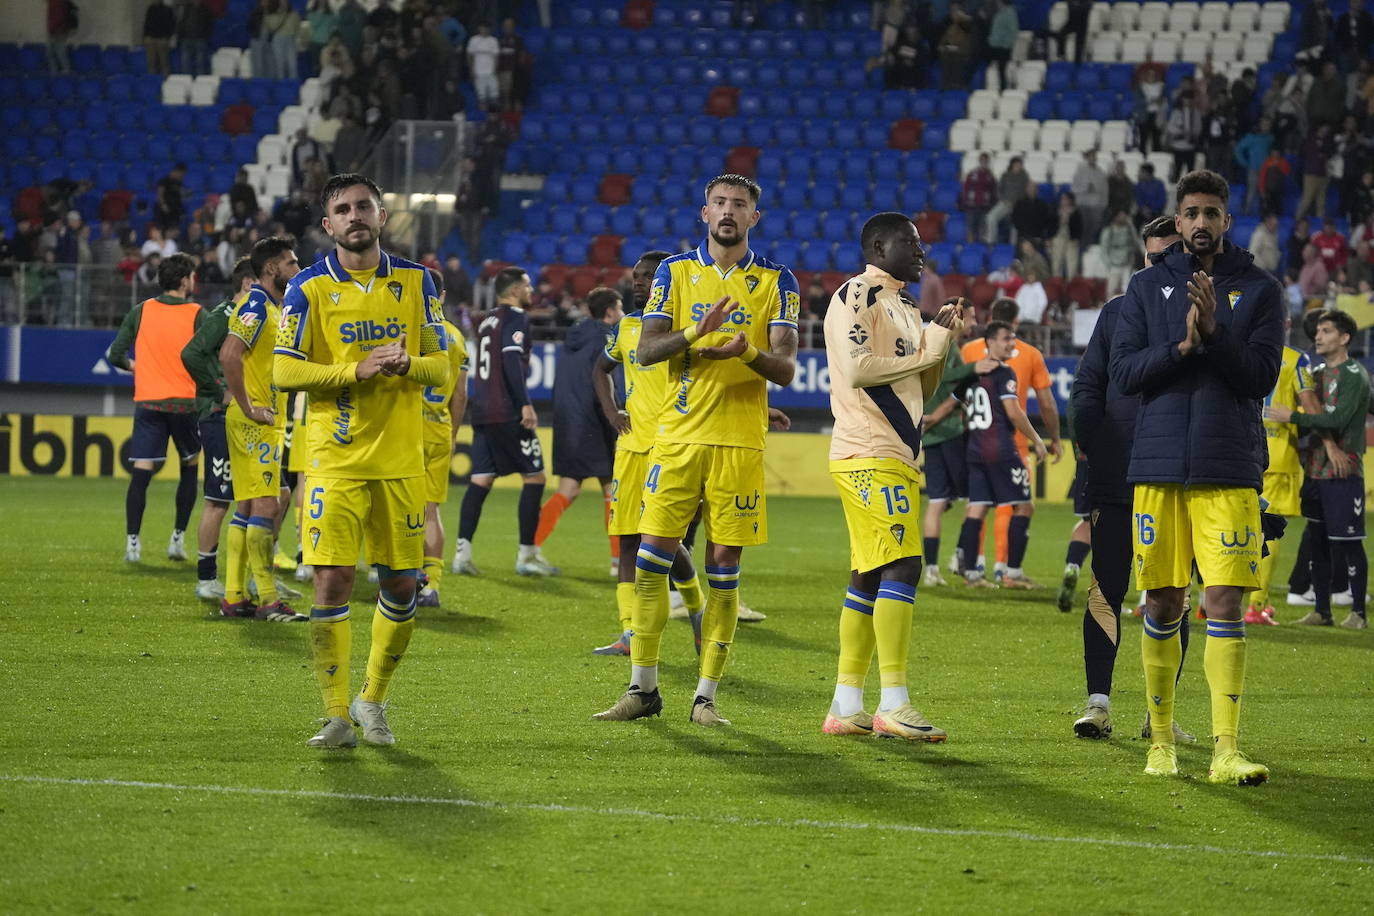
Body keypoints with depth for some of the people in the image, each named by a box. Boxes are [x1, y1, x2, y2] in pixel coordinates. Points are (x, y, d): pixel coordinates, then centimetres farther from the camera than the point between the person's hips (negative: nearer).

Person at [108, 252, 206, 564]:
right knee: (190, 468, 17)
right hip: (185, 402, -2)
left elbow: (116, 355, 4)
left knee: (141, 473, -2)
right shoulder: (197, 314, -4)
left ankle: (132, 541, -11)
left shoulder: (141, 312, 4)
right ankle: (178, 538, 14)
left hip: (147, 401, 2)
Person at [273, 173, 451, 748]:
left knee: (401, 587, 5)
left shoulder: (414, 281, 7)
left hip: (402, 460, 3)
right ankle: (337, 716, -2)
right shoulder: (309, 288, -1)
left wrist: (407, 364, -14)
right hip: (336, 459, -3)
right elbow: (285, 372, -5)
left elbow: (441, 365, 9)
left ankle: (372, 700, 24)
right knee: (332, 581, -10)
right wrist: (357, 370, -17)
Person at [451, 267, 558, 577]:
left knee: (481, 479, 4)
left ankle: (462, 549, -8)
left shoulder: (487, 321, 20)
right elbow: (512, 359, -19)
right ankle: (527, 554, -1)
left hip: (482, 412, 8)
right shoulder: (515, 318, -6)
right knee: (534, 476, 0)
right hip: (508, 413, -8)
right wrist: (525, 404, -22)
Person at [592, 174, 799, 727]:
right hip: (678, 437, 1)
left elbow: (785, 369, -2)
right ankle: (642, 689, 7)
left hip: (741, 442, -1)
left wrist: (747, 352, -24)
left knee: (724, 569, 0)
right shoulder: (676, 272, 8)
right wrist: (696, 333, -20)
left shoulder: (776, 282, 5)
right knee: (652, 559, -2)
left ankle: (706, 696, 6)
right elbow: (645, 351, -1)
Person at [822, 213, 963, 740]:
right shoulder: (857, 297, -8)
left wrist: (941, 341, 10)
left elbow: (921, 387, 25)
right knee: (902, 565, -16)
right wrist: (925, 350, -11)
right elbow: (857, 370, -20)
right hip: (869, 455, -10)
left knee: (869, 575, 9)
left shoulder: (904, 307, 22)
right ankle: (894, 703, -19)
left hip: (898, 458, 10)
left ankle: (846, 706, 11)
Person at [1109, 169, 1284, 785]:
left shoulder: (1259, 290, 6)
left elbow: (1262, 375, -3)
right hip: (1159, 466, 1)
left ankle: (1225, 749, -11)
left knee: (1225, 602, -9)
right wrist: (1183, 344, -13)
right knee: (1163, 604, 4)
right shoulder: (1147, 287, 10)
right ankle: (1161, 740, 16)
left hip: (1229, 469, -1)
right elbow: (1124, 372, 2)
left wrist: (1215, 330, -17)